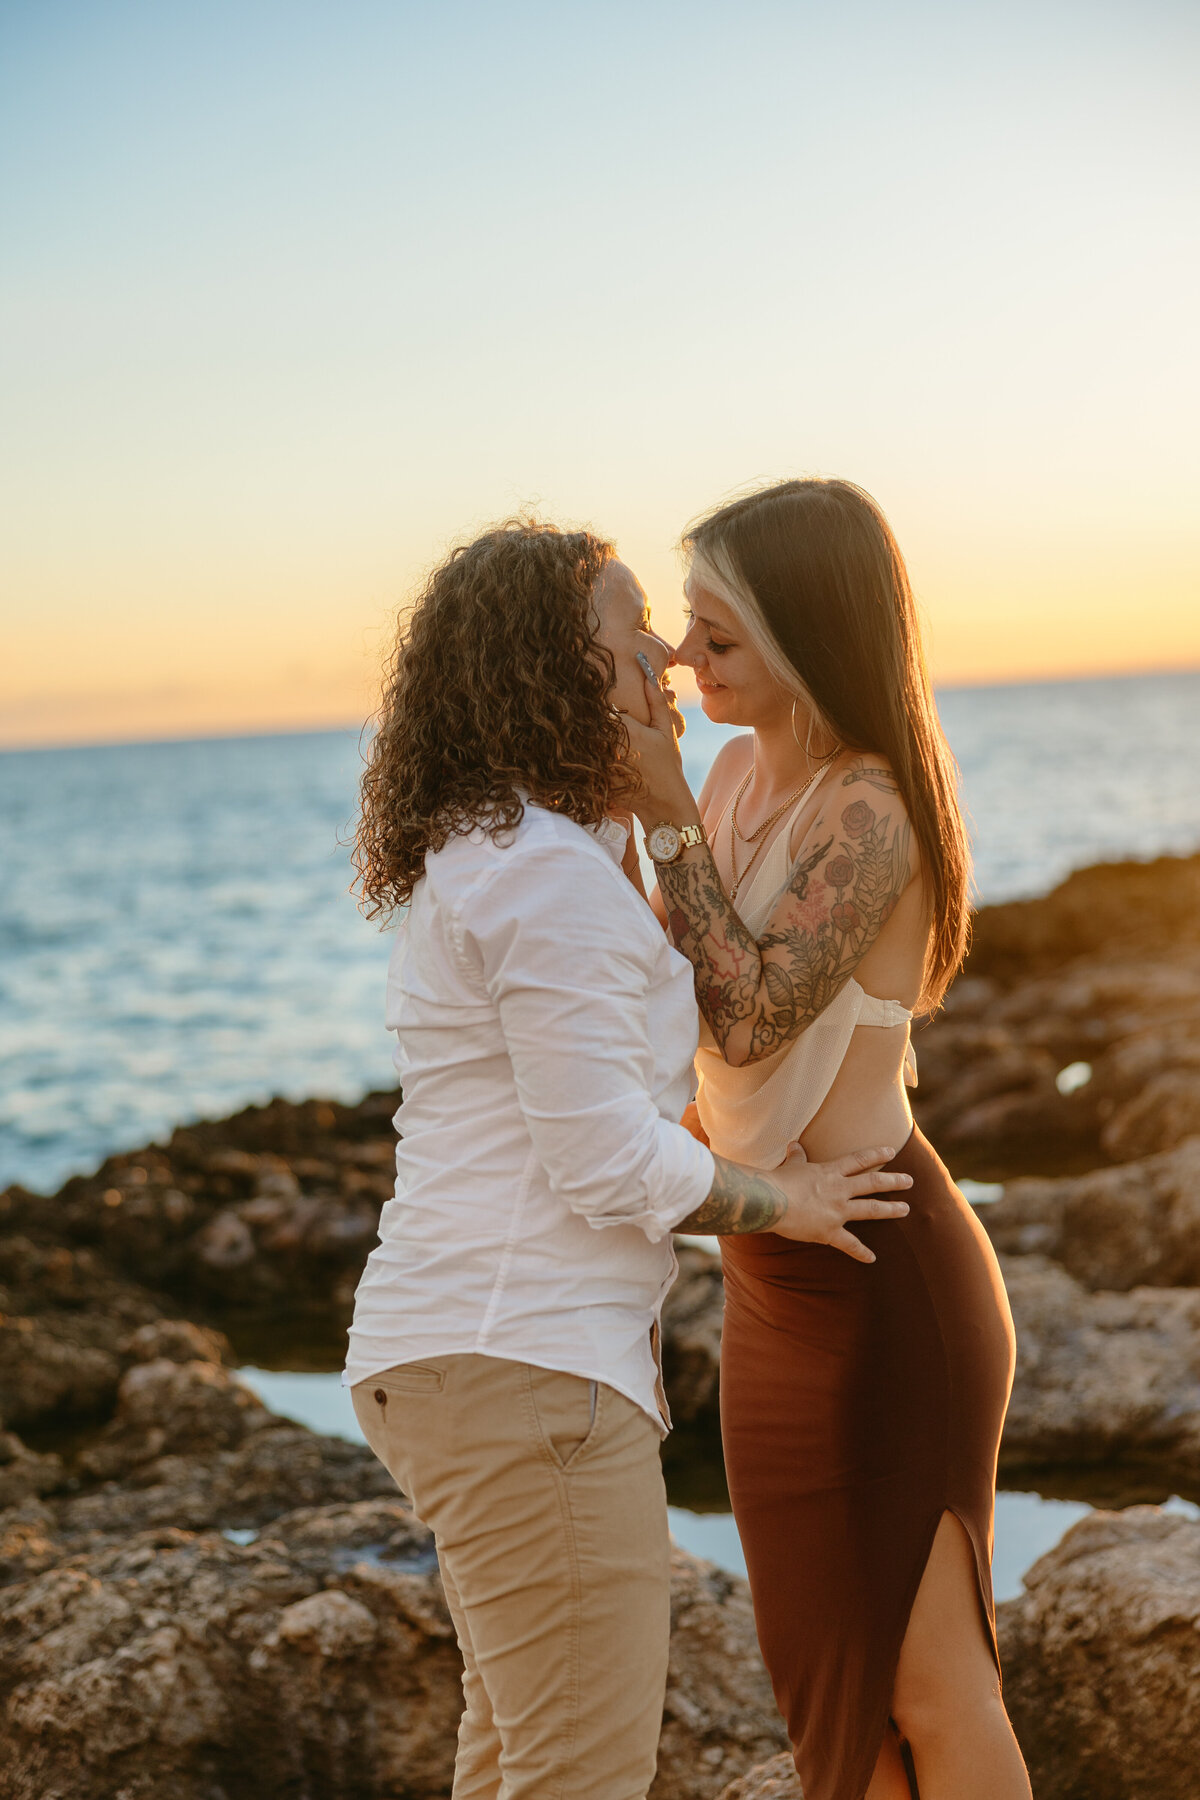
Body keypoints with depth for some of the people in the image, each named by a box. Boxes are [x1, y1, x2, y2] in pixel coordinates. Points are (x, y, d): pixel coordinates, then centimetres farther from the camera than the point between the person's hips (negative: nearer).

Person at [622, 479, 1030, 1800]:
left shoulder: (870, 809, -20)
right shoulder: (745, 767, 5)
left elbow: (749, 1014, -26)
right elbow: (670, 986, 10)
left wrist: (668, 816, -23)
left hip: (882, 1271, -9)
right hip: (774, 1264, 9)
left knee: (926, 1678, 5)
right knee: (822, 1653, 19)